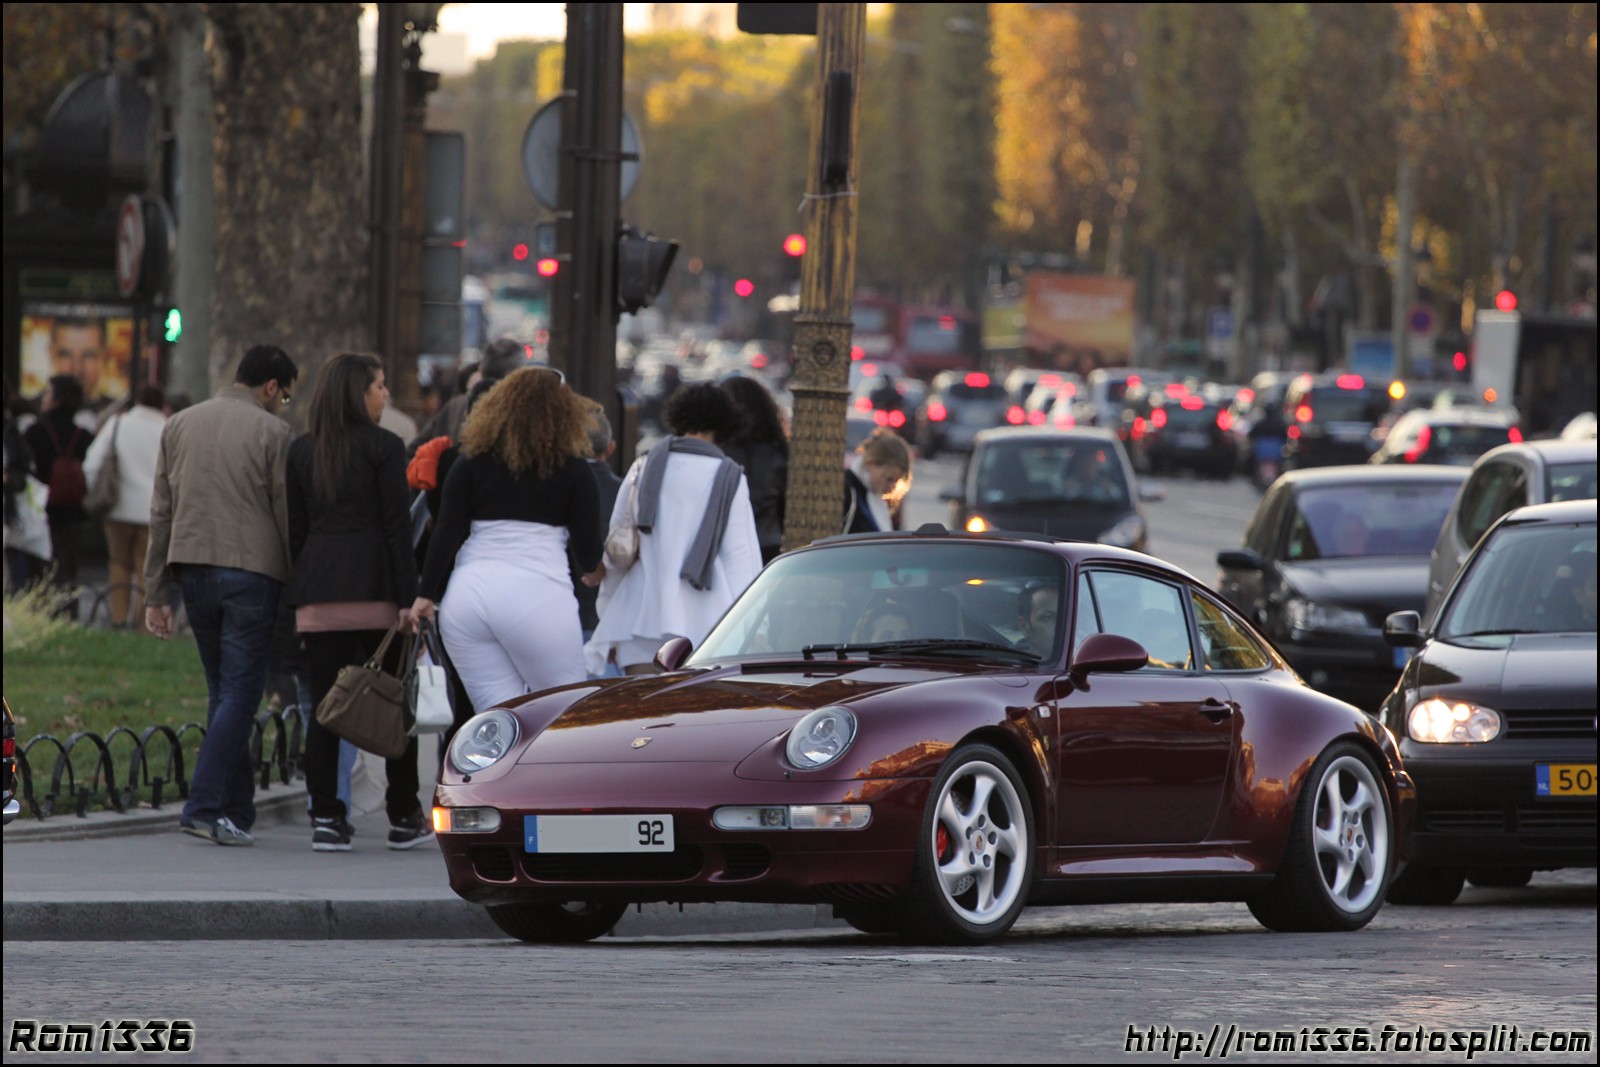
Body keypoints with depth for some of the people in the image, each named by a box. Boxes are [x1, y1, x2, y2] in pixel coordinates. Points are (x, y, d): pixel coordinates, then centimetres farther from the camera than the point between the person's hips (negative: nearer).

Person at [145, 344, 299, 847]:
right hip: (252, 573, -5)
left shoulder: (178, 425, 11)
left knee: (223, 691, 15)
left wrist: (157, 593, 14)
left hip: (193, 569, 5)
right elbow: (287, 515, -6)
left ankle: (237, 809, 15)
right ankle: (205, 806, -13)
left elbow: (161, 514, 12)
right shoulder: (271, 432, -5)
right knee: (241, 690, -3)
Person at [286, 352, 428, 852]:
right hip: (373, 586, -4)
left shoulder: (302, 450, 10)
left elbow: (294, 528, 11)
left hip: (318, 589, 4)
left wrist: (300, 593, 15)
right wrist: (409, 597, -6)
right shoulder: (383, 446, -3)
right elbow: (397, 526, -7)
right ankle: (404, 818, 10)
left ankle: (326, 819, -3)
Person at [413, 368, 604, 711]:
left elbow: (446, 535, 3)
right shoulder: (571, 470, 3)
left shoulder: (472, 462, 9)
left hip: (467, 594, 3)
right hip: (536, 597, -3)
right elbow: (589, 553, 4)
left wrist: (427, 595, 6)